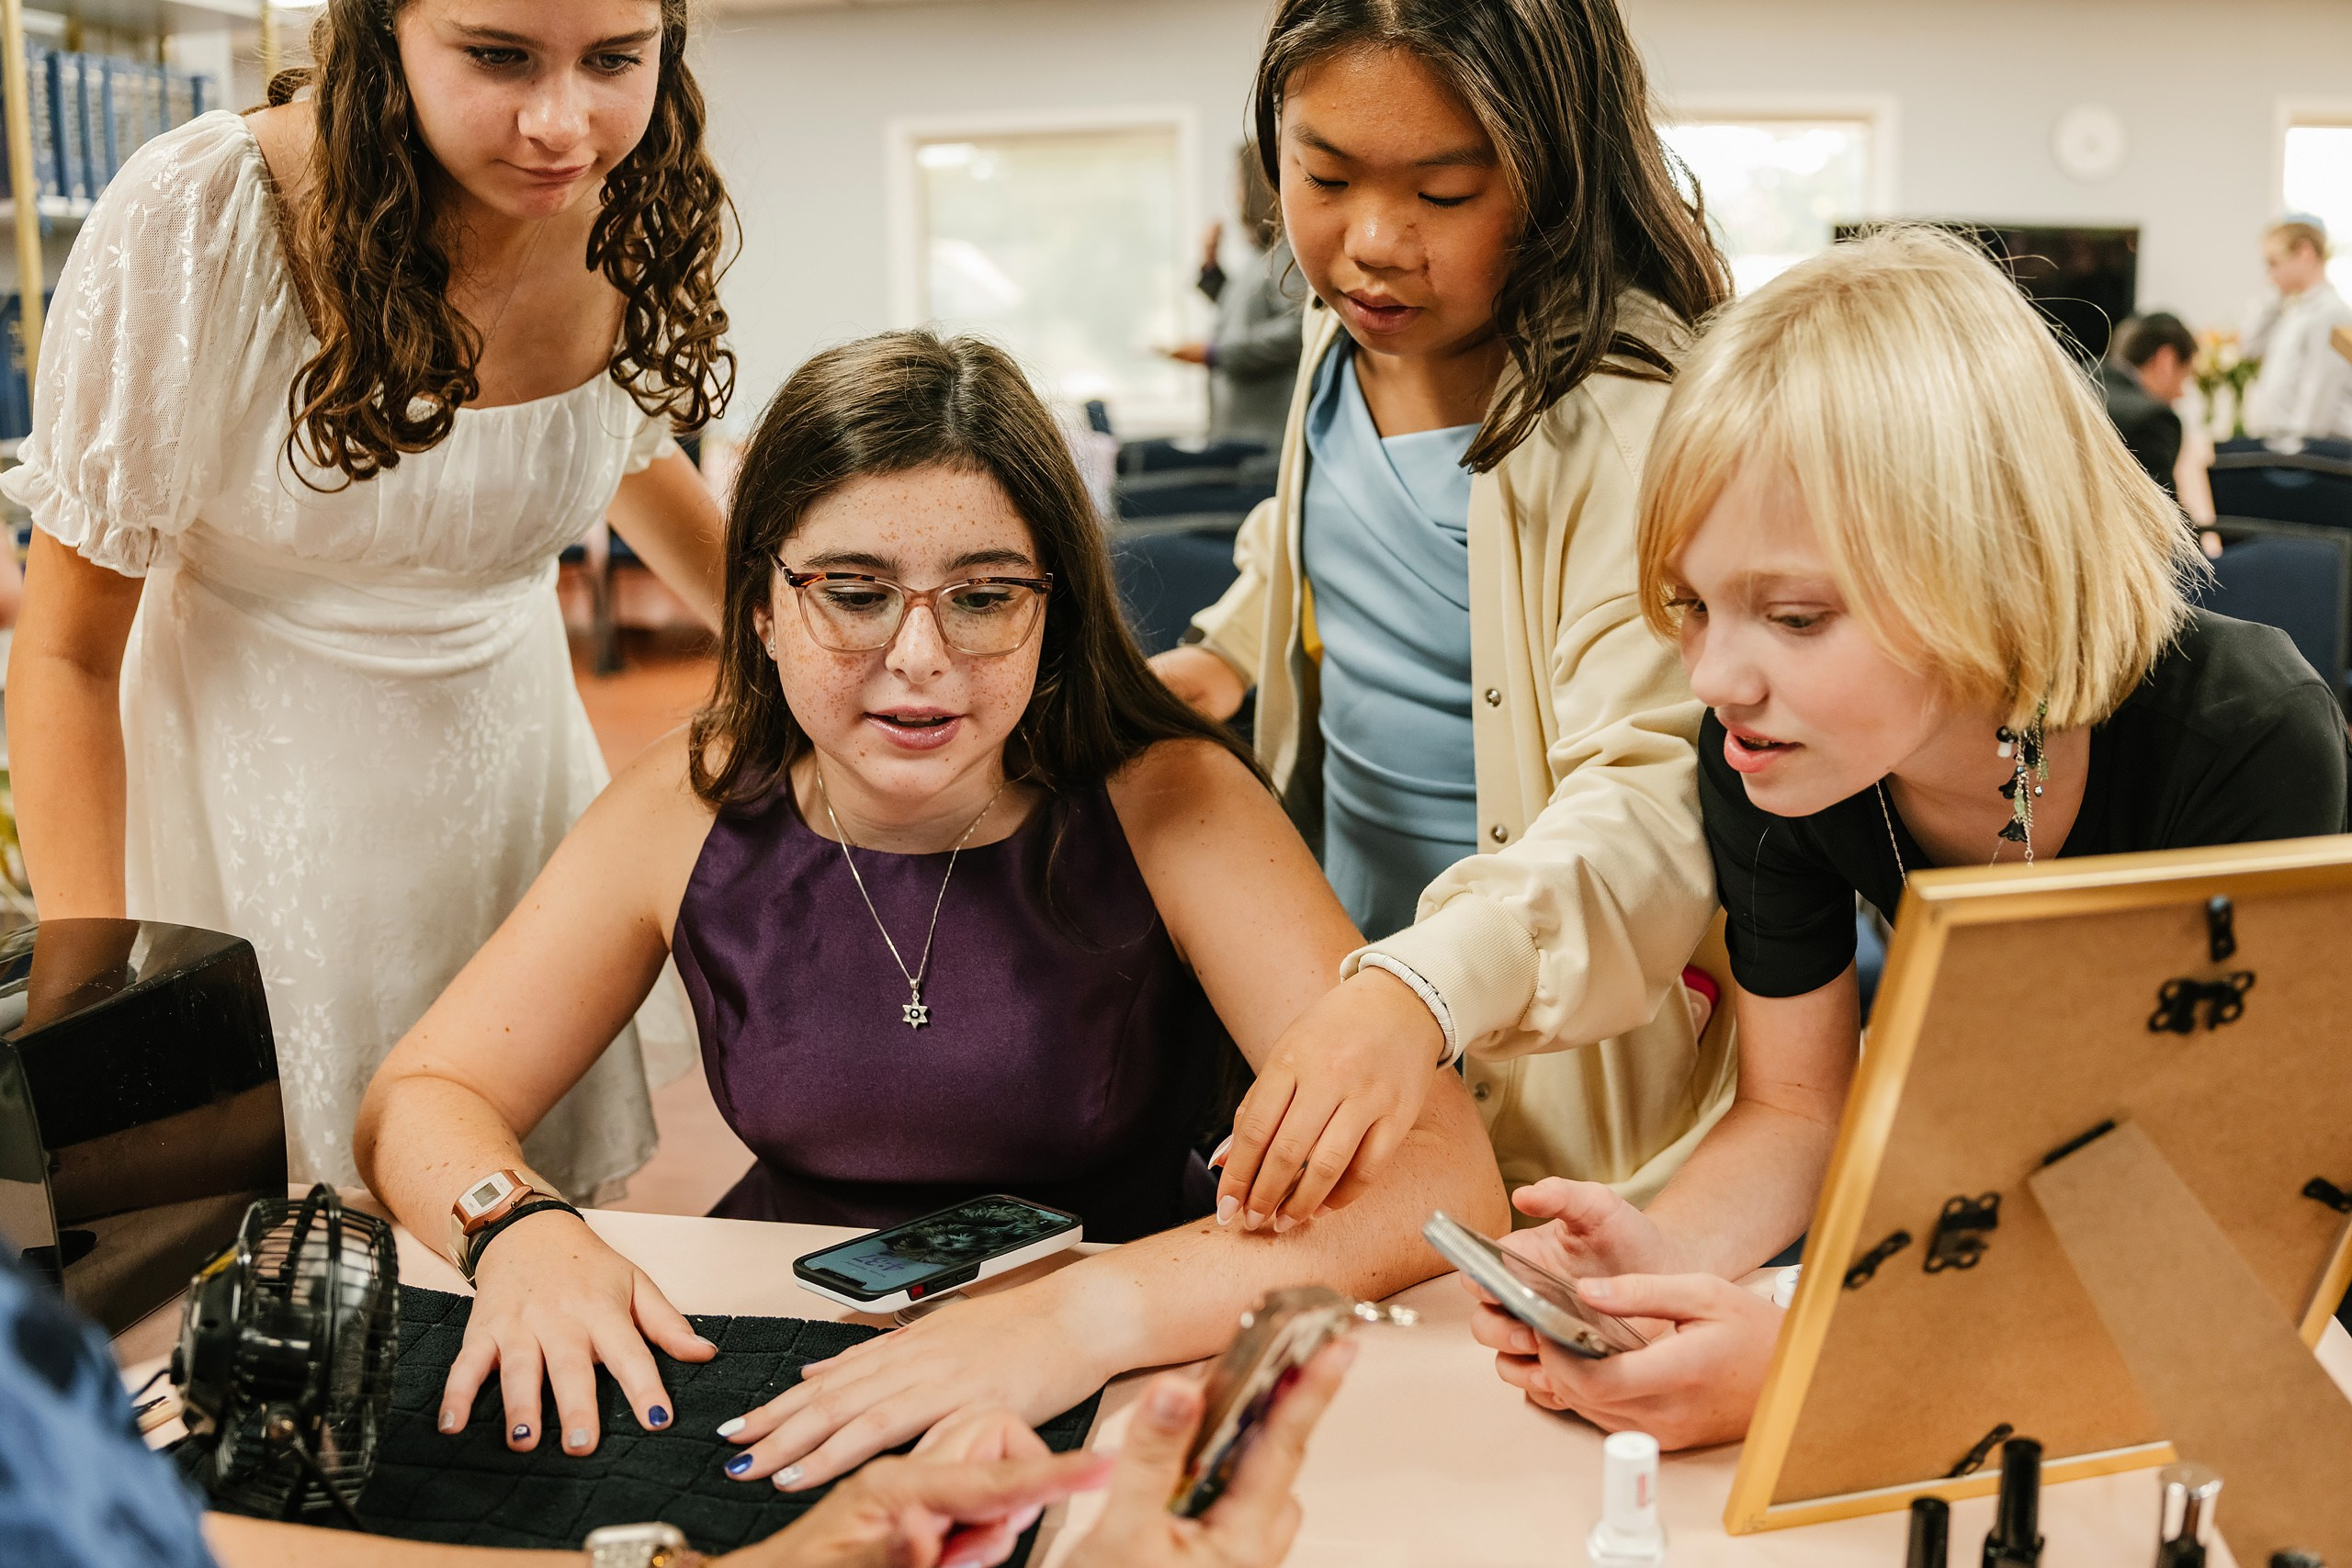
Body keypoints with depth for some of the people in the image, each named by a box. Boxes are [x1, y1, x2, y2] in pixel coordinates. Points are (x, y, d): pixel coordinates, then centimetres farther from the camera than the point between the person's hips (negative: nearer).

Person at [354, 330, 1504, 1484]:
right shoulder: (692, 811, -6)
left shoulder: (1170, 809, -15)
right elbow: (421, 1100, 2)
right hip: (778, 1402, 2)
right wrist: (522, 1233, -22)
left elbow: (1444, 1176, -25)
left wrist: (1095, 1308, -39)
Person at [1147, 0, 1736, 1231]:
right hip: (1345, 969, 7)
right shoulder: (1347, 329, -3)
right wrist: (1226, 650, 7)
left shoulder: (1632, 417, -28)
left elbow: (1660, 794, -38)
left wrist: (1427, 988, -53)